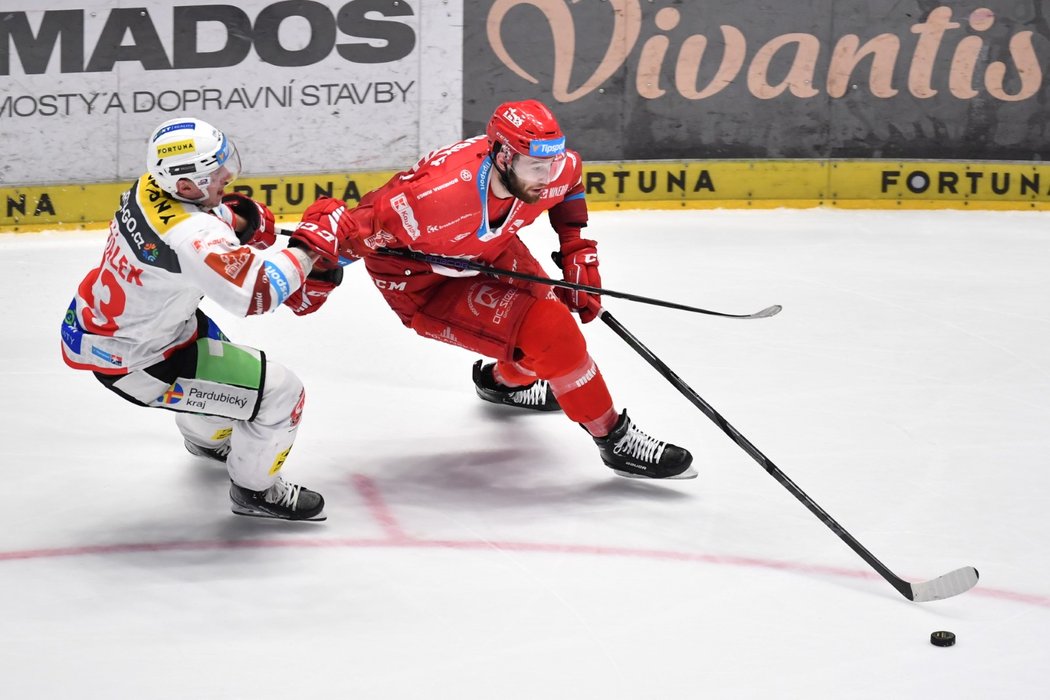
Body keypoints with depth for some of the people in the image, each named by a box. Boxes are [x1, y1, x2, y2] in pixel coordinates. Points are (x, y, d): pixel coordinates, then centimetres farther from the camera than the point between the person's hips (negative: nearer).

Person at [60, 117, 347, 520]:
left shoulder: (152, 185, -10)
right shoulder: (190, 236, -37)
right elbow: (257, 292, -42)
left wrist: (244, 220, -7)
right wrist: (308, 249, -27)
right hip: (127, 360, -9)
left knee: (215, 355, 36)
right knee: (279, 393, -5)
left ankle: (207, 439, 67)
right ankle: (255, 491, 19)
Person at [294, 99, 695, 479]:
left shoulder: (554, 169, -21)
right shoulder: (440, 195, -42)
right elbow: (357, 230, -34)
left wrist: (577, 251, 3)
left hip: (485, 251, 7)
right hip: (421, 282, -7)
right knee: (548, 334, -20)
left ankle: (501, 380, 55)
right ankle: (614, 440, -4)